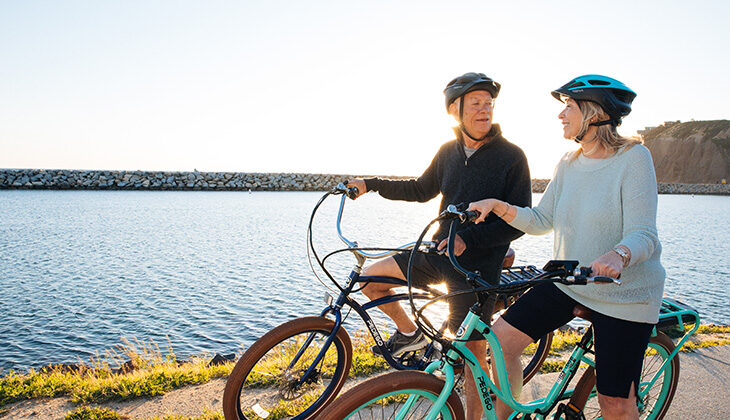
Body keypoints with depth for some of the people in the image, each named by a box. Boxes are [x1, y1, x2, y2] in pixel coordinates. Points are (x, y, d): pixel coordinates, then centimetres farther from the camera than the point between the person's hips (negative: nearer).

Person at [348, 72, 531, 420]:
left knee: (475, 349, 2)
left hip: (476, 265, -5)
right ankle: (409, 333, 26)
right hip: (438, 251, 6)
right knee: (370, 280, 4)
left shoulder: (511, 157, -11)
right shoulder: (449, 152, 4)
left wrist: (468, 238, -26)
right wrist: (371, 185, 13)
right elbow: (422, 190, 19)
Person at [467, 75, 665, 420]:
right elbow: (542, 221, 6)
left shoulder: (633, 158, -14)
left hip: (623, 295, -5)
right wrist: (499, 206, -8)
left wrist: (618, 255, -43)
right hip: (568, 282, 6)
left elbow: (643, 235, -22)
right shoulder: (569, 164, 5)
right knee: (502, 337, -4)